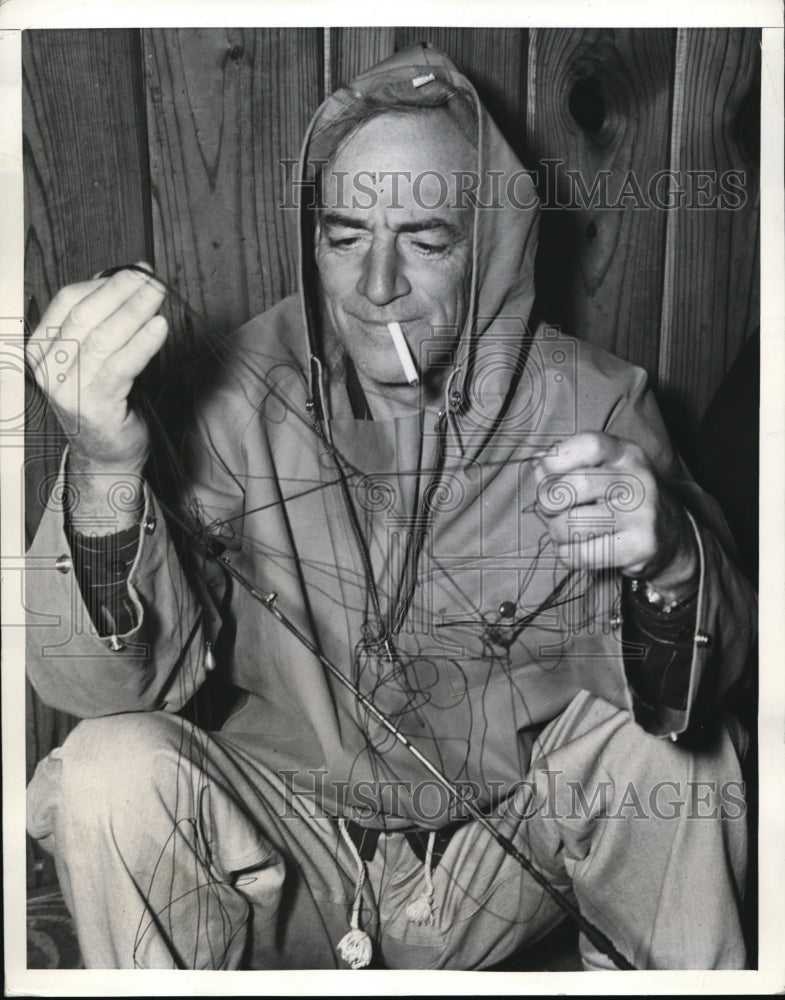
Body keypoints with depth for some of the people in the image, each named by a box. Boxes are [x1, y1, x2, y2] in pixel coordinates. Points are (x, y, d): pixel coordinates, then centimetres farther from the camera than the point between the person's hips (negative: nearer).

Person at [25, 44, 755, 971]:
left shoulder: (592, 402, -12)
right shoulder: (237, 400, -14)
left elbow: (706, 682, -15)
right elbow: (118, 685, -19)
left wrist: (667, 567, -38)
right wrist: (106, 474, -37)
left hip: (508, 851, 1)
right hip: (286, 851, 0)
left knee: (668, 743, -22)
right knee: (109, 770, -24)